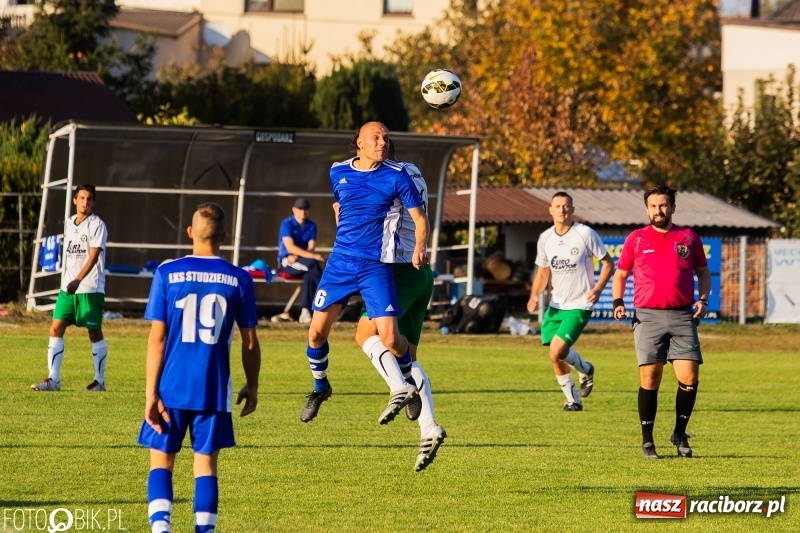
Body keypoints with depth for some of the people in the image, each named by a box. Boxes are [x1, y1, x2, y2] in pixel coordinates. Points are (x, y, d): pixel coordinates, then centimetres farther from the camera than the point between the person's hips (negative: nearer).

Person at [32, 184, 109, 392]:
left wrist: (78, 281, -28)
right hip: (67, 288, 6)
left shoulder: (96, 225, -8)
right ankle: (53, 379, -3)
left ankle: (99, 381, 10)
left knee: (95, 332, 1)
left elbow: (93, 257, -17)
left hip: (90, 288, -6)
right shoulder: (69, 223, 13)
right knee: (56, 328, -3)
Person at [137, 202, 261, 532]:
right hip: (214, 391, 1)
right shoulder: (239, 279, 0)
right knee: (206, 465, 9)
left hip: (172, 387, -1)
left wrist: (151, 393, -4)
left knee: (161, 461, 8)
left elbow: (157, 338, -6)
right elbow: (250, 342, 4)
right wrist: (252, 387, 18)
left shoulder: (167, 273, -4)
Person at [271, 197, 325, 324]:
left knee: (309, 275, -32)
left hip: (301, 262, 4)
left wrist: (297, 256, -22)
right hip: (286, 262, -4)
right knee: (312, 263, -32)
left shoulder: (311, 225, 8)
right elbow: (290, 247, -20)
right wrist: (312, 256, -31)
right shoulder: (287, 224, -8)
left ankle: (306, 311, -35)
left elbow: (310, 248, -1)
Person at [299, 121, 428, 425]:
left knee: (390, 338, -12)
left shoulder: (396, 176, -6)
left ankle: (410, 384, 17)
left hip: (376, 266, -3)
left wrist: (420, 247, -21)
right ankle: (320, 387, 27)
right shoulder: (339, 172, 5)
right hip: (340, 261, 3)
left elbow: (419, 218, -3)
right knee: (317, 331, 1)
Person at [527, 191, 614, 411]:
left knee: (557, 351, -18)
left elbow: (607, 263, -3)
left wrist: (598, 288, -19)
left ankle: (585, 369, 13)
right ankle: (573, 400, 23)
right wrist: (535, 296, -3)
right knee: (555, 358, 4)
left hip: (579, 305, -6)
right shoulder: (545, 238, 4)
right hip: (555, 305, 6)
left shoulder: (585, 234, -11)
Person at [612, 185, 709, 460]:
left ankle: (680, 434, 12)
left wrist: (703, 299, 1)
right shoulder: (636, 239, 9)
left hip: (682, 316, 1)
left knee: (689, 377, -8)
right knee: (649, 378, -5)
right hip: (648, 316, -1)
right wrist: (618, 302, -1)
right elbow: (620, 275, 15)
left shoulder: (689, 238, 11)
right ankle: (647, 441, 4)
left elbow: (703, 272, 18)